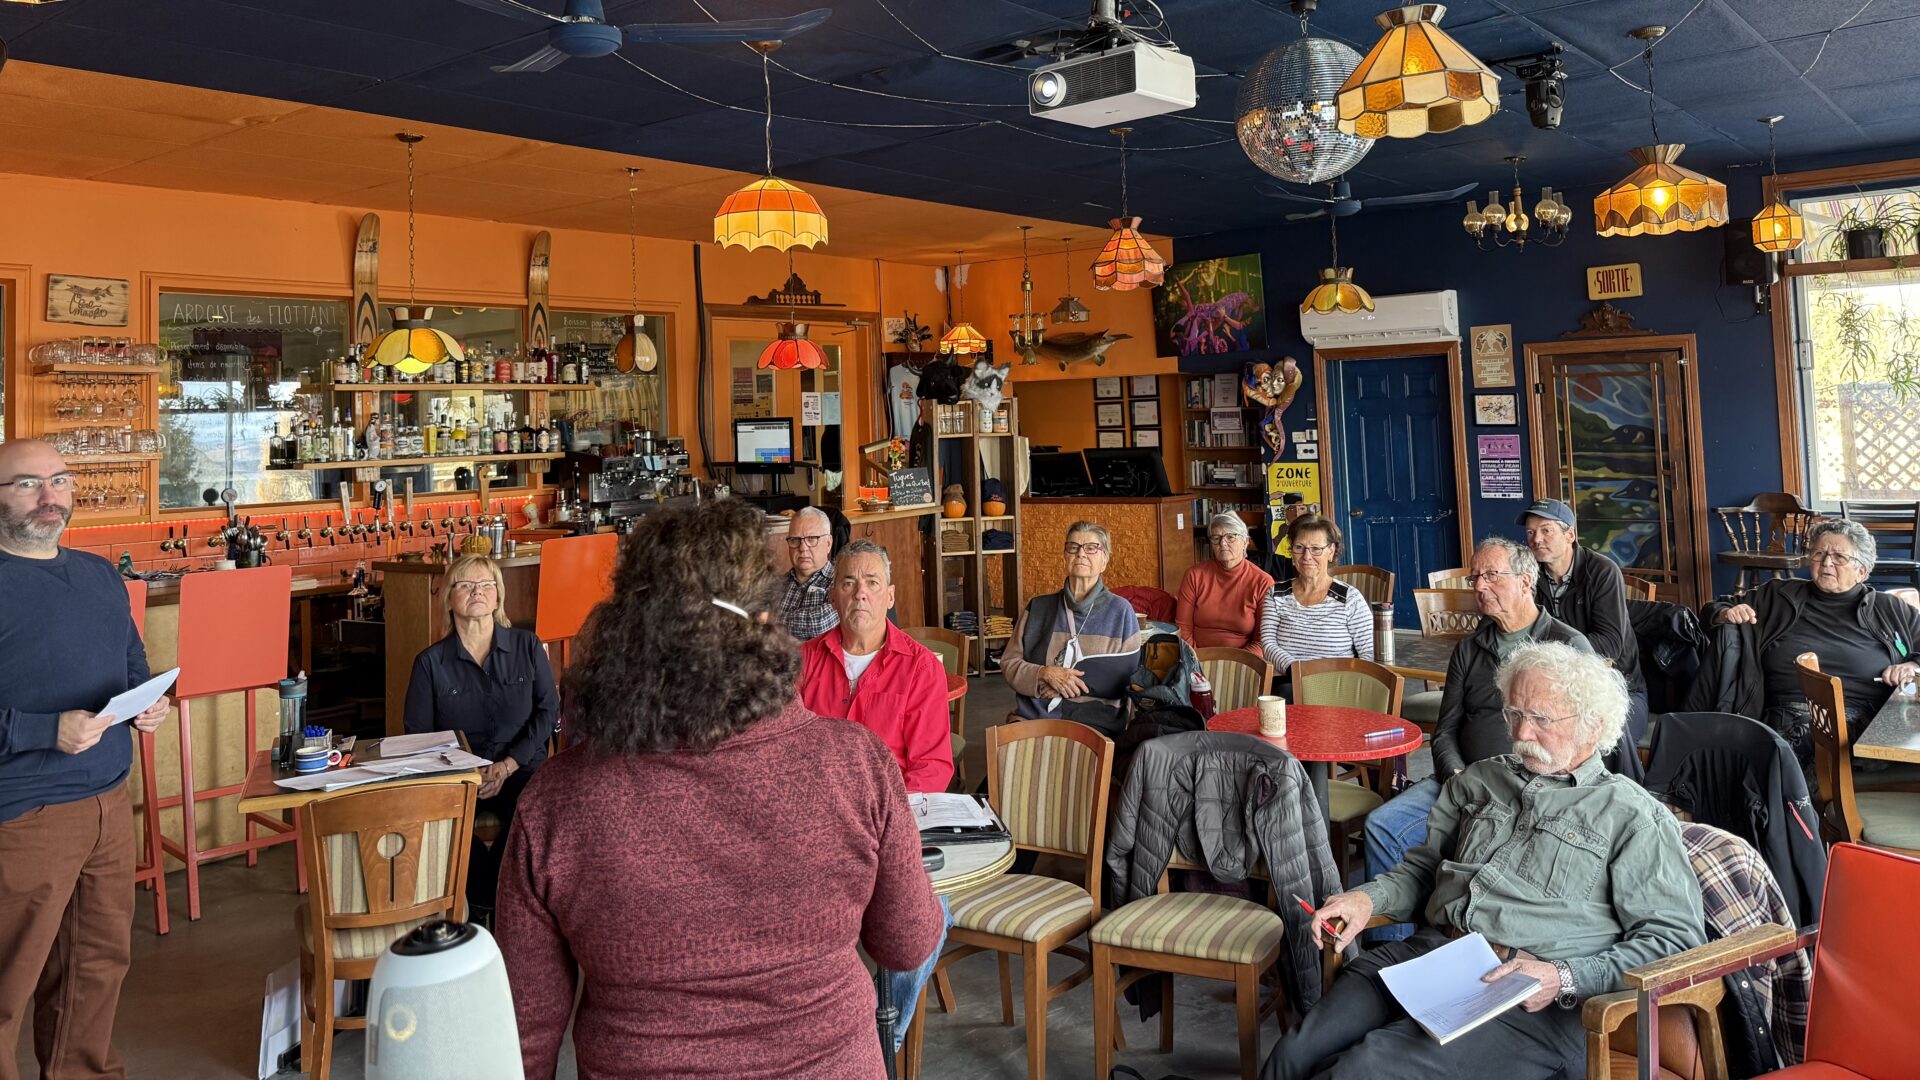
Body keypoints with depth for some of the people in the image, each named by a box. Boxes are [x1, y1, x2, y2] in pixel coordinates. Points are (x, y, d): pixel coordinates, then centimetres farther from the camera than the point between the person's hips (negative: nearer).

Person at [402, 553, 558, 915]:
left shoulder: (528, 647, 7)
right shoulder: (431, 661, 6)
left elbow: (548, 711, 4)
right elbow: (417, 735, 5)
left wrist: (507, 766, -9)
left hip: (521, 770, 0)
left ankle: (485, 898, -9)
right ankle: (491, 902, -12)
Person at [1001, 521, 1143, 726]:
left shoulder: (1120, 611, 7)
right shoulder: (1037, 608, 13)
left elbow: (1129, 677, 2)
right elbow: (1009, 663, 12)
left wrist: (1070, 684, -8)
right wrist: (1046, 674, -8)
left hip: (1095, 721, -2)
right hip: (1033, 715, 2)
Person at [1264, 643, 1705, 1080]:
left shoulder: (1635, 817, 4)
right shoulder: (1479, 780, 21)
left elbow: (1677, 940, -3)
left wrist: (1563, 980, -15)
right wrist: (1367, 898, 6)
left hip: (1531, 1000, -5)